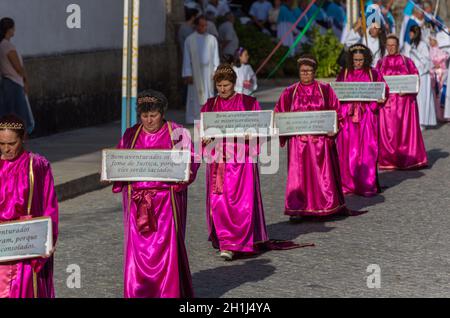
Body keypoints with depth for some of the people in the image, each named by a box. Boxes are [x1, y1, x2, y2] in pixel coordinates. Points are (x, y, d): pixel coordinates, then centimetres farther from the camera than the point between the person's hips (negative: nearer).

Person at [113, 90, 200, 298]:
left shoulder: (176, 133, 3)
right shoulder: (131, 135, 11)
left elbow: (191, 161, -1)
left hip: (166, 200, -2)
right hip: (137, 201, 2)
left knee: (166, 247, -4)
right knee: (138, 248, -1)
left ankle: (169, 292, 6)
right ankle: (138, 294, 6)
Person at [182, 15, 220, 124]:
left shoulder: (212, 39, 4)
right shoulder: (190, 40, -1)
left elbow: (215, 57, 6)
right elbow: (187, 58, 0)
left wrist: (215, 72, -2)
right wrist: (187, 74, -5)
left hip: (208, 72, 2)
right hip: (195, 71, -2)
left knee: (208, 95, 1)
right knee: (196, 95, 0)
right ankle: (194, 118, 3)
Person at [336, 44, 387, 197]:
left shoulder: (373, 74, 4)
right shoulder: (344, 74, 7)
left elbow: (383, 91, 7)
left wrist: (380, 99, -13)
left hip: (367, 117, -1)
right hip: (348, 117, 1)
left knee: (367, 150, -5)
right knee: (348, 151, 0)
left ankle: (367, 185, -1)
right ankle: (348, 185, 8)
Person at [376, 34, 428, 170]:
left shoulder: (407, 61, 7)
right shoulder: (381, 63, 11)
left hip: (405, 100, -1)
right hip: (387, 101, 1)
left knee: (406, 128, -3)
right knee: (388, 130, -3)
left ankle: (409, 158, 3)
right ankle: (389, 161, 1)